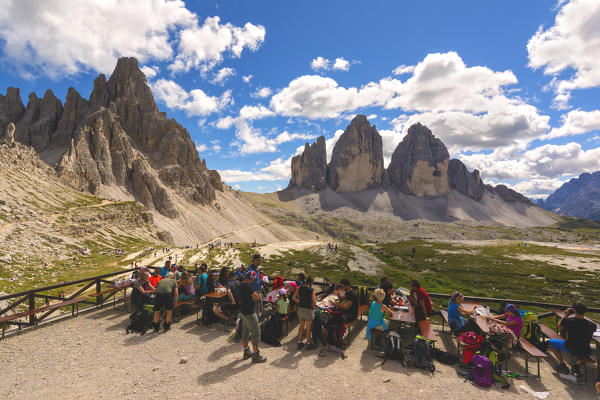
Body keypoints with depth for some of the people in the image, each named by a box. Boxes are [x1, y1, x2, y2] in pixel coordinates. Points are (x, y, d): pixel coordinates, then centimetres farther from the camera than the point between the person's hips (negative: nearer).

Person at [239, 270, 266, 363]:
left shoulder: (242, 285, 7)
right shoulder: (247, 286, -24)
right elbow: (256, 297, -25)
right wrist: (257, 296, -6)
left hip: (244, 312, 10)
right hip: (249, 313, -10)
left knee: (245, 333, 19)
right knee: (256, 334, -1)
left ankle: (246, 352, 31)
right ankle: (255, 356, 7)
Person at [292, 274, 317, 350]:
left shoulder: (300, 288, 1)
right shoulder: (311, 290, -12)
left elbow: (294, 297, 1)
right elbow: (314, 301, -19)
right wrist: (314, 307, -1)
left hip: (300, 309, 5)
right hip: (308, 309, -4)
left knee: (301, 326, 19)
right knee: (308, 328, 11)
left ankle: (299, 343, 27)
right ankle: (308, 344, 23)